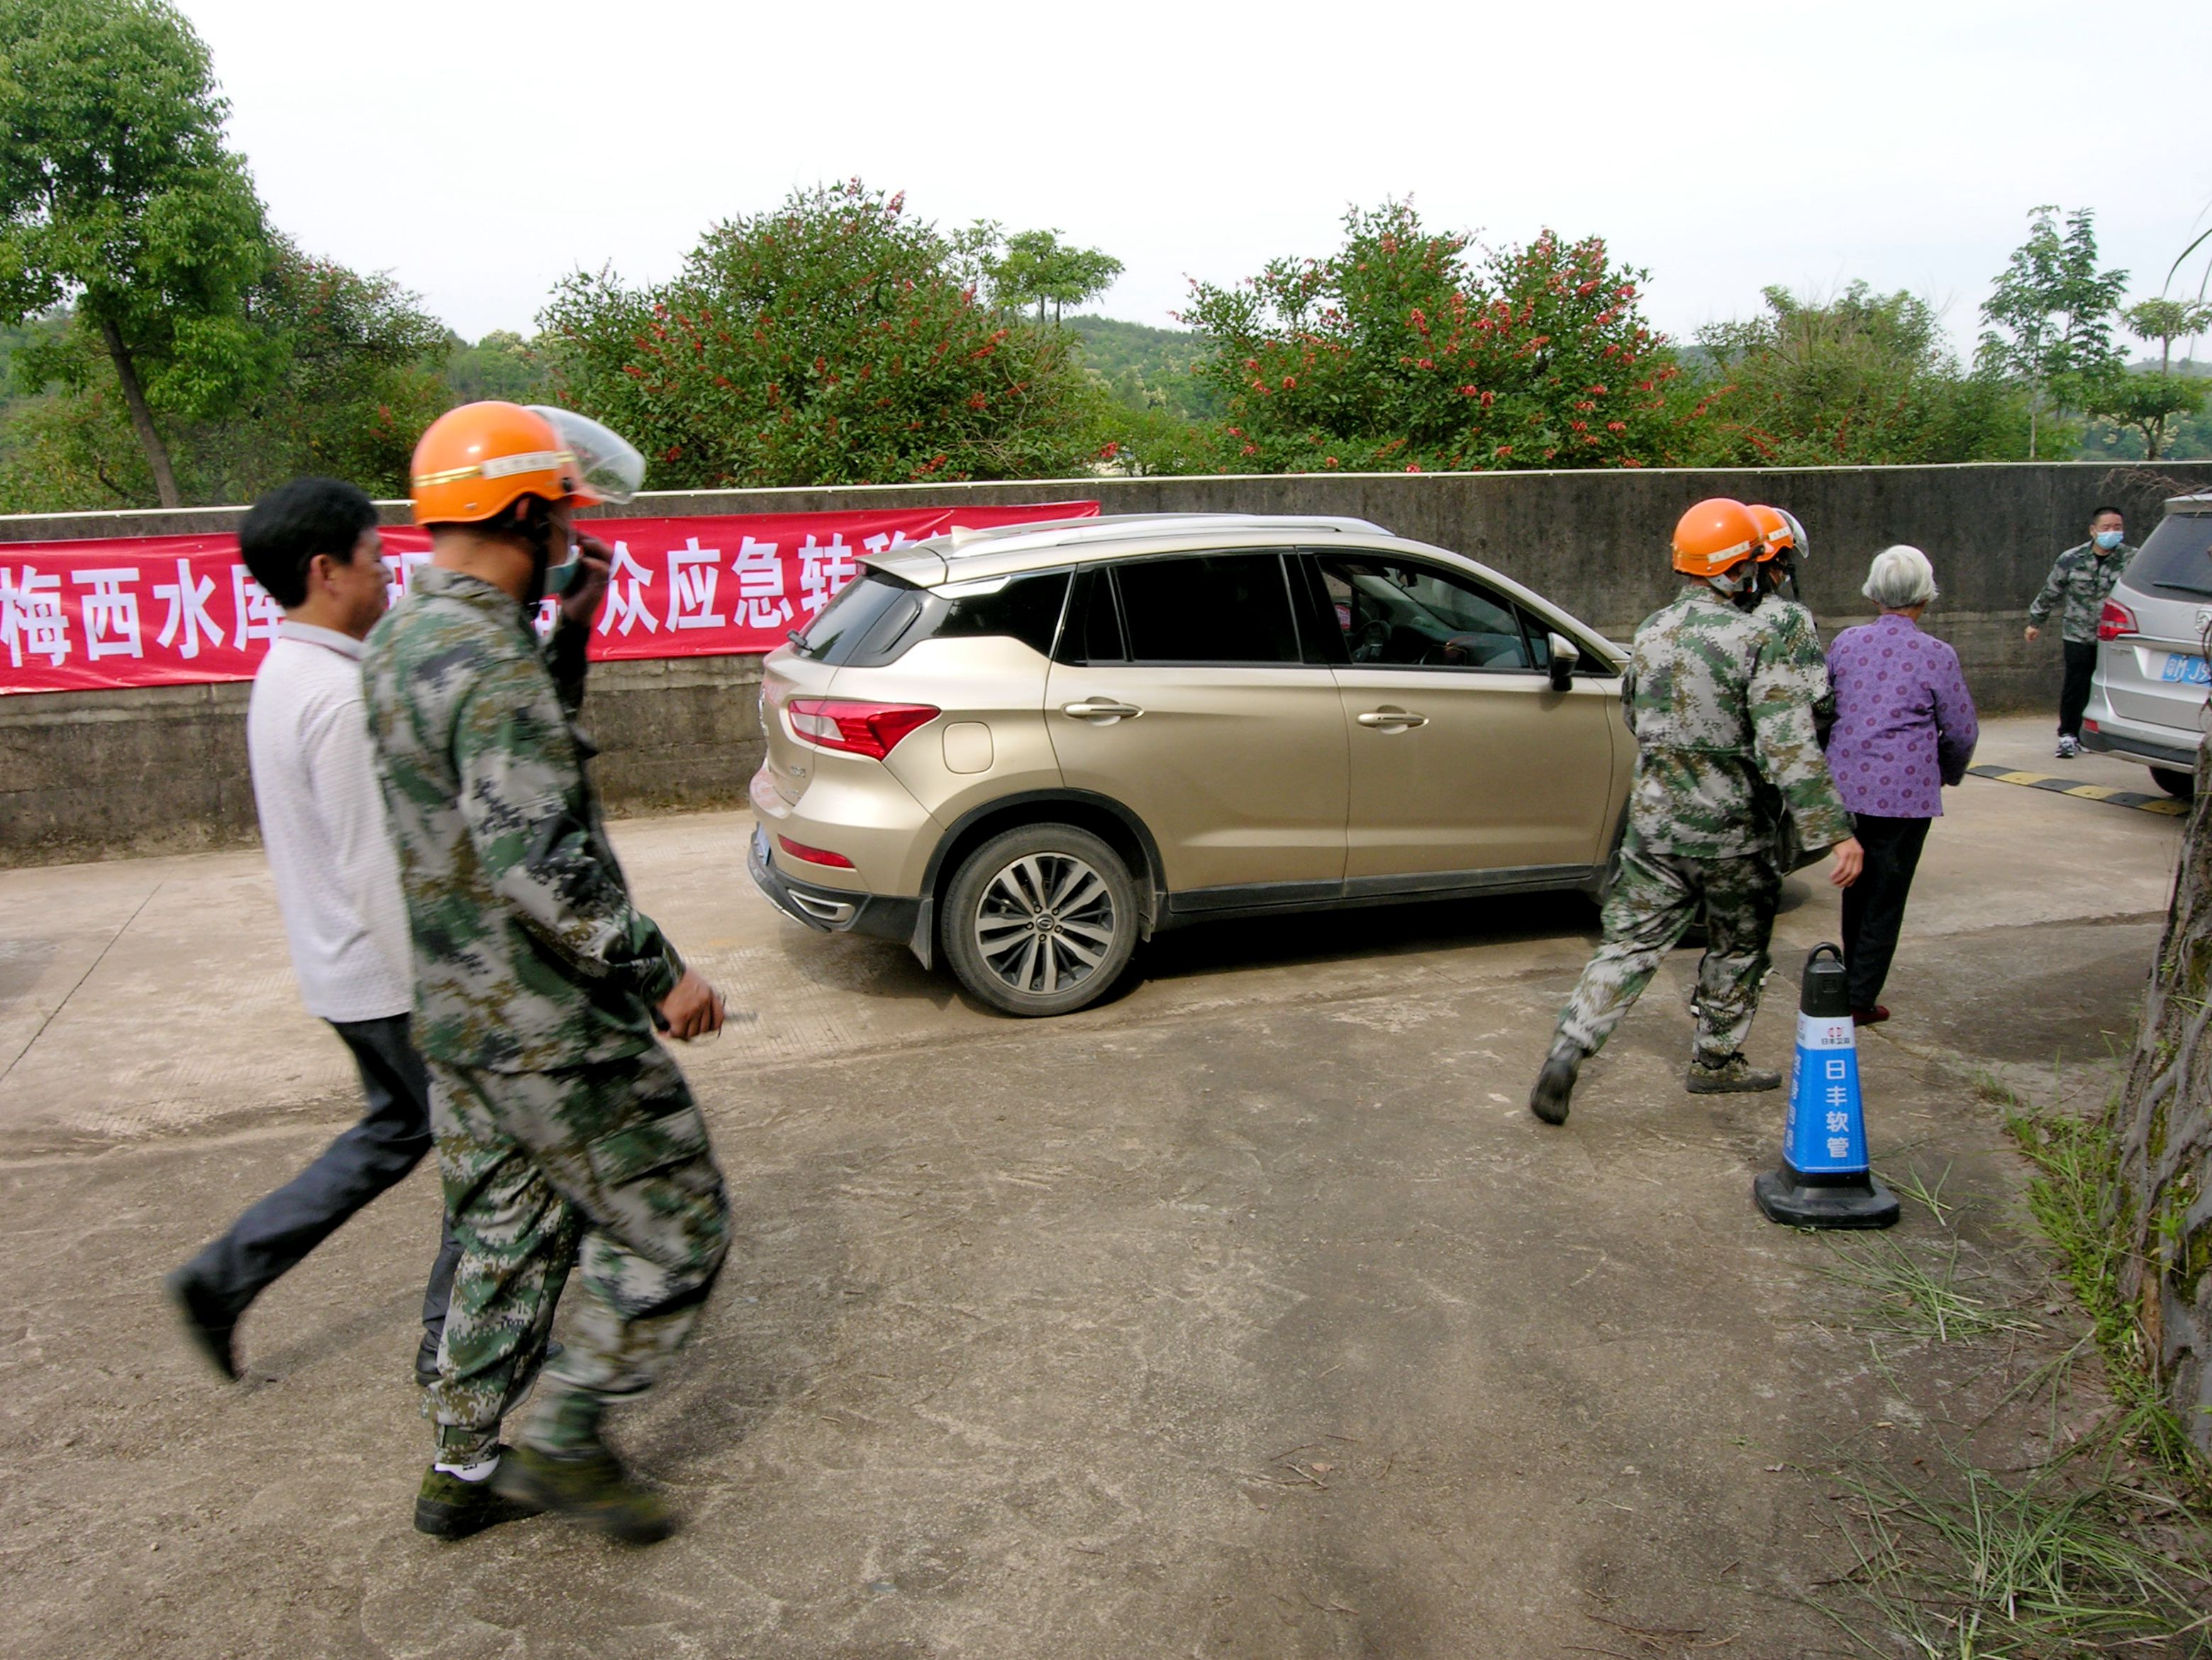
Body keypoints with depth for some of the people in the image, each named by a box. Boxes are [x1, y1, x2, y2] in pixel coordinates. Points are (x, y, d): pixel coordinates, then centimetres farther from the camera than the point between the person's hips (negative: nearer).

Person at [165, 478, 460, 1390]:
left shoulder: (283, 677, 8)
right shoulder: (342, 697, -24)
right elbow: (378, 871, -25)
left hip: (340, 967, 10)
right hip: (390, 976, -10)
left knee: (396, 1128, 23)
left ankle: (226, 1275, 25)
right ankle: (455, 1343, 19)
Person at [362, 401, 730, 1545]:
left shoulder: (403, 639, 9)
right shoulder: (489, 658, -23)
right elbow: (536, 859, -28)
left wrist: (570, 629, 10)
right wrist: (658, 974, -21)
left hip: (456, 1013, 10)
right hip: (543, 1024, -10)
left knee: (509, 1237, 21)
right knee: (673, 1227, 6)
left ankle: (465, 1469, 32)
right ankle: (565, 1445, 15)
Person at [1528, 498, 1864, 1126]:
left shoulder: (1651, 633, 3)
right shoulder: (1758, 643, -16)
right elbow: (1791, 750, -21)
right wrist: (1836, 832, -19)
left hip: (1653, 823, 4)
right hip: (1732, 832, -4)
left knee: (1630, 943, 7)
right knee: (1738, 949, 17)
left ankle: (1567, 1052, -7)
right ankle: (1716, 1061, 30)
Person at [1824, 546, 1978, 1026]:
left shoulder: (1846, 643, 1)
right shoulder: (1936, 656, -9)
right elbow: (1962, 731, -2)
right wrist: (1948, 773, 18)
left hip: (1846, 785, 4)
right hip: (1905, 794, -4)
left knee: (1857, 889, 19)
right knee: (1886, 897, 5)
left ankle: (1851, 983, 29)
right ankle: (1860, 999, 7)